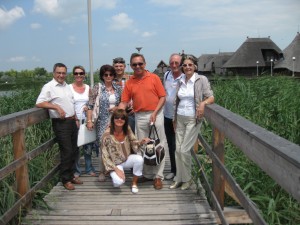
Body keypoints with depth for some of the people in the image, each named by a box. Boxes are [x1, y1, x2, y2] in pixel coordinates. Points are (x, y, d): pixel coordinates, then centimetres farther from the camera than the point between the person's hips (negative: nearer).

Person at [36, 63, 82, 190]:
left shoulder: (67, 86, 14)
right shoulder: (49, 87, -8)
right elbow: (39, 103, -16)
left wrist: (75, 119, 15)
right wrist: (56, 107, -22)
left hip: (72, 121, 7)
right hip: (60, 124, -7)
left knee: (74, 150, 12)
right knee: (66, 152, -5)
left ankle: (71, 176, 26)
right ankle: (66, 180, 9)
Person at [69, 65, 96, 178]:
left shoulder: (88, 88, 9)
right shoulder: (69, 88, -1)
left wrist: (88, 107, -7)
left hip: (86, 119, 3)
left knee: (88, 145, 5)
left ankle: (89, 168, 20)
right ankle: (76, 170, 14)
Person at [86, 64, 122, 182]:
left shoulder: (118, 88, 7)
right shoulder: (97, 87, -2)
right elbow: (90, 105, -5)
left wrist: (117, 108, -5)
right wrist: (89, 120, -11)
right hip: (102, 122, -3)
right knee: (102, 146, -2)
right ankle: (102, 171, 12)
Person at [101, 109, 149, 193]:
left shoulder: (127, 129, -10)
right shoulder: (107, 134, -22)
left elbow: (133, 142, 1)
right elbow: (105, 156, -17)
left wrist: (141, 142, -22)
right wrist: (116, 169, -22)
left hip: (128, 158, 4)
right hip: (115, 163, -4)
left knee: (139, 159, -29)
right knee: (119, 181, -30)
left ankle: (134, 182, -4)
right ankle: (114, 175, 10)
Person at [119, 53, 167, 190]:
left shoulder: (154, 78, -1)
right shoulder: (129, 82, 5)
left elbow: (163, 97, -3)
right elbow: (124, 102, 3)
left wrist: (154, 113, -12)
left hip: (156, 114, -3)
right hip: (140, 117, 3)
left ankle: (158, 176, 11)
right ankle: (147, 174, 24)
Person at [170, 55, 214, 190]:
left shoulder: (201, 79, -6)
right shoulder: (180, 81, 9)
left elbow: (211, 97, -10)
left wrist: (203, 103, -31)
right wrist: (175, 119, 17)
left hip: (193, 119, -5)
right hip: (180, 118, 5)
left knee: (185, 150, -6)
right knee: (178, 150, 6)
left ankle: (187, 179, 14)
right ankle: (179, 179, 21)